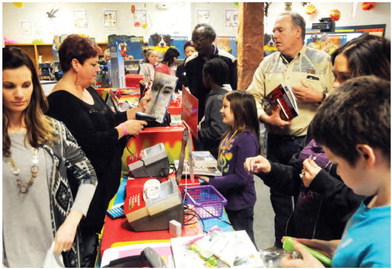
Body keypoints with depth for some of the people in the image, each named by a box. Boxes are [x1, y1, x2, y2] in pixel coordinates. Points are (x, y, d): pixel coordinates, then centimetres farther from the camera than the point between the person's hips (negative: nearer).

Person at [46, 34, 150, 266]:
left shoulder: (88, 90, 9)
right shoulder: (62, 100, -22)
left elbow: (108, 120, 17)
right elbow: (89, 142, -28)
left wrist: (137, 110, 9)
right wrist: (123, 129, -20)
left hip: (106, 176, 10)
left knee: (97, 229, 22)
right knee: (87, 240, 6)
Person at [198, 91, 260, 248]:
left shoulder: (247, 139, -25)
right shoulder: (231, 133, 2)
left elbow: (240, 178, -26)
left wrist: (211, 182, -24)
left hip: (240, 203, -9)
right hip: (228, 199, 9)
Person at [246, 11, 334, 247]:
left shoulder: (321, 61, -2)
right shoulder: (268, 64, 8)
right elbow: (251, 97, 2)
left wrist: (319, 97, -21)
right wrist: (266, 118, -15)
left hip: (308, 142, -4)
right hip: (276, 141, 4)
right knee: (279, 197, 16)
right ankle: (281, 248, 35)